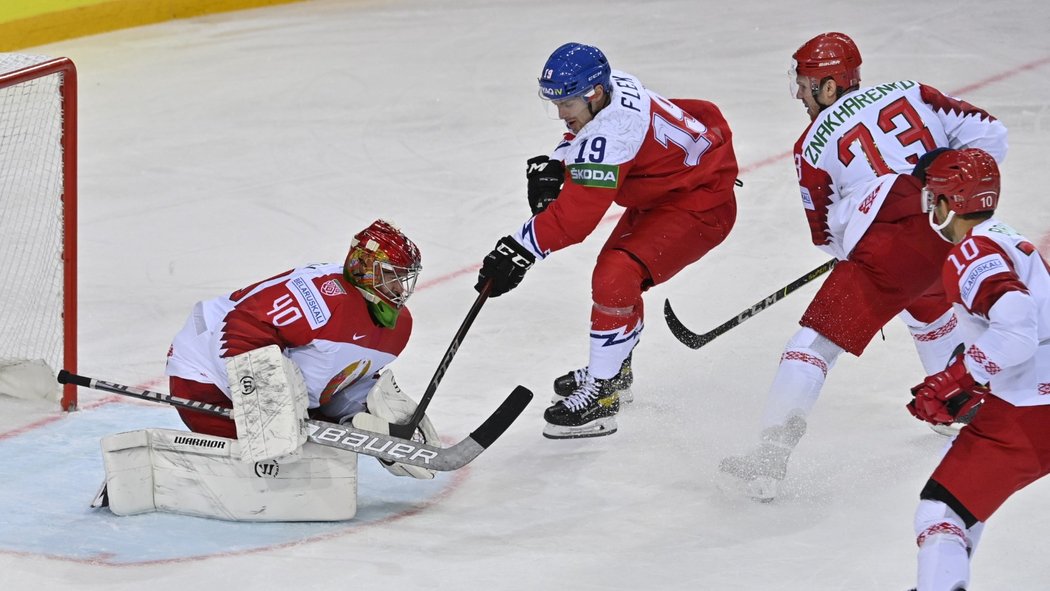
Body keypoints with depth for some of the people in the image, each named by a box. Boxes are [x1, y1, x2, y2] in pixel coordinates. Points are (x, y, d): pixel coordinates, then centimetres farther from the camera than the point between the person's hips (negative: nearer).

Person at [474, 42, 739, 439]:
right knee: (614, 269, 23)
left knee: (616, 278, -23)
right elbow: (582, 136, 17)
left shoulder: (611, 132, -34)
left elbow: (577, 214, -35)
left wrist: (518, 249, -32)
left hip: (700, 207, -11)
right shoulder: (608, 86, -6)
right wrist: (553, 166, 0)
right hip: (659, 194, 11)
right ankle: (615, 369, 42)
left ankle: (602, 395, -15)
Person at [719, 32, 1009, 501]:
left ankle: (770, 457, -11)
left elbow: (827, 237, 15)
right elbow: (986, 132, 13)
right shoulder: (909, 93, 17)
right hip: (960, 228, 6)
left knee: (816, 338, -2)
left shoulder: (814, 145, 10)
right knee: (926, 303, 38)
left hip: (894, 242, -6)